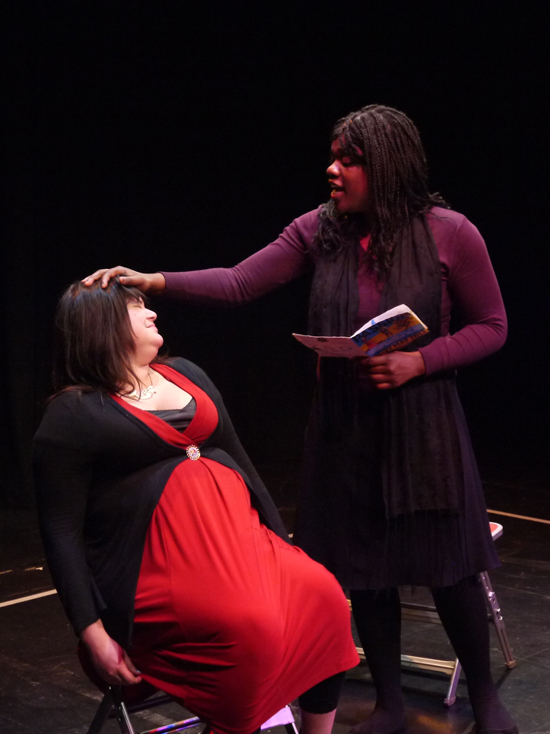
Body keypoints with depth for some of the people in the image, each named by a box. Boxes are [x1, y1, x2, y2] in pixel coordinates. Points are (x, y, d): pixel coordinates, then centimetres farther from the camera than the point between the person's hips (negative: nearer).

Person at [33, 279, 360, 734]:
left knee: (322, 593, -18)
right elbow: (62, 531, -6)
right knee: (255, 627, -30)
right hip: (158, 567, -6)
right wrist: (93, 633, -14)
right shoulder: (73, 415, -2)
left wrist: (279, 541, 15)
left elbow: (238, 459, 21)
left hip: (237, 538, 6)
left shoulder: (186, 374, 18)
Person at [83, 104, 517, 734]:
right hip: (344, 427, 3)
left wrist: (417, 362, -16)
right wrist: (156, 281, -21)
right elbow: (238, 284, -7)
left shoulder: (449, 233, -9)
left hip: (422, 426, -2)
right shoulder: (320, 230, -2)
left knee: (448, 568, 6)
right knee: (362, 569, 10)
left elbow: (490, 326, -2)